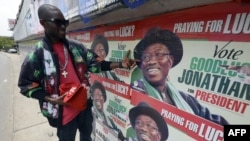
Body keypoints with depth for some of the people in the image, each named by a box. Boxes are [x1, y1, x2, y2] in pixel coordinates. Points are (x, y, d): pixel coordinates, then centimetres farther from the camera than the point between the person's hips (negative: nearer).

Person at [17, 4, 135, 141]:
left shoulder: (76, 46, -3)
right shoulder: (37, 54, -12)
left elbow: (95, 63, -6)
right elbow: (25, 85, -4)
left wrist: (120, 64, -16)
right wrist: (51, 99, -17)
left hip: (84, 104, 4)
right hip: (64, 111, -3)